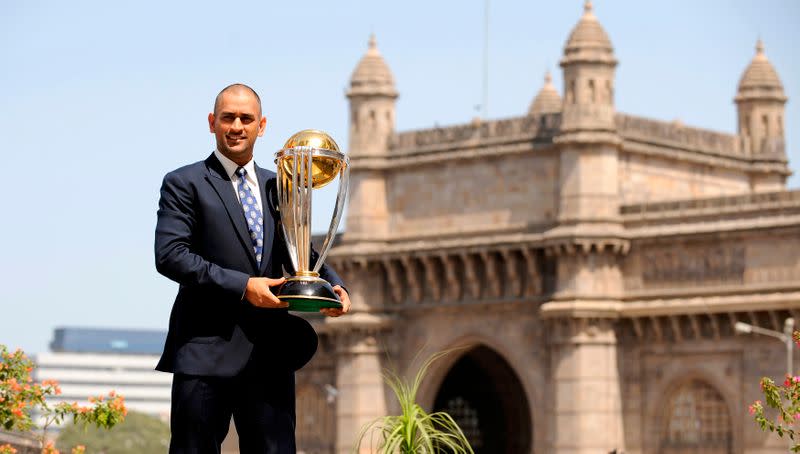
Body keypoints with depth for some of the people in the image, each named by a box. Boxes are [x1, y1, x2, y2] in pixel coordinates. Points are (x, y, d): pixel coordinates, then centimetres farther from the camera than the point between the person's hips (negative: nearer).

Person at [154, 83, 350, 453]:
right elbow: (169, 255, -10)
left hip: (269, 354, 5)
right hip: (207, 352, -5)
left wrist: (332, 284, -3)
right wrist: (242, 286, -17)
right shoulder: (185, 184, 2)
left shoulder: (277, 187, 19)